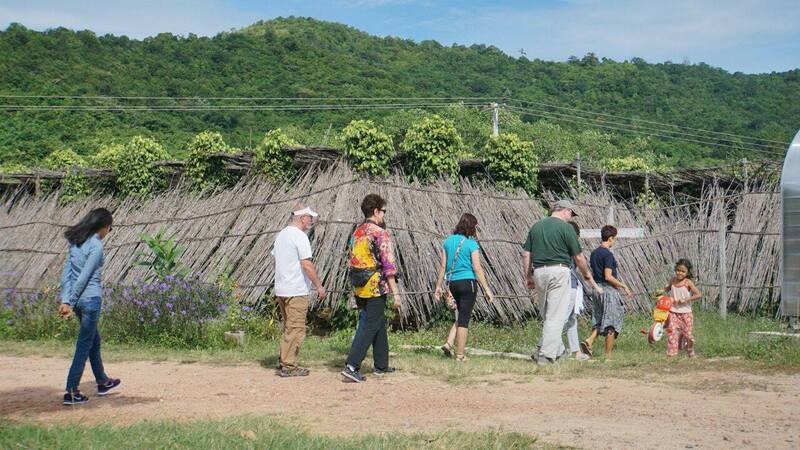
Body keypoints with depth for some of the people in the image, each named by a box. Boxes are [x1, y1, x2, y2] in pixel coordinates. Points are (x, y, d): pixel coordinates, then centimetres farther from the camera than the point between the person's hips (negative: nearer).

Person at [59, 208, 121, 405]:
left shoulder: (75, 243, 9)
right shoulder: (96, 246, -14)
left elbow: (66, 272, 6)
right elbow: (84, 277, -17)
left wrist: (65, 300, 1)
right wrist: (70, 303, -11)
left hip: (78, 300, 8)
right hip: (91, 298, -8)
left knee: (94, 339, 22)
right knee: (84, 345, 0)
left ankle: (102, 382, 36)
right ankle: (71, 392, 2)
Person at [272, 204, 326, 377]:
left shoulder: (281, 235, 14)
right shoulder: (300, 236, -14)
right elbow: (307, 265, -18)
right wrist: (319, 286, -12)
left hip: (281, 289, 9)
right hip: (296, 291, -9)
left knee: (289, 328, 16)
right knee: (296, 329, -4)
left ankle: (284, 363, 18)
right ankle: (288, 366, -2)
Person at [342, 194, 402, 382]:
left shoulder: (356, 232, 11)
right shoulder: (380, 233, -13)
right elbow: (388, 265, -17)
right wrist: (395, 293, -15)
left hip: (360, 288, 8)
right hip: (376, 288, -8)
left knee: (379, 324, 19)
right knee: (370, 327, -5)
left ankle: (381, 365, 26)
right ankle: (351, 366, -12)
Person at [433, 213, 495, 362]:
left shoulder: (448, 241, 6)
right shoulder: (471, 244, -9)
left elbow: (443, 266, 7)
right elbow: (477, 268, -11)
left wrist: (438, 286, 13)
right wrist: (487, 289, -7)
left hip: (453, 283, 6)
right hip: (468, 282, -5)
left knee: (461, 316, 21)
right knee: (464, 319, 1)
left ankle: (449, 343, 6)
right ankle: (460, 355, 5)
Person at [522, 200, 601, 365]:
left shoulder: (536, 226, 11)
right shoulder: (565, 227, -4)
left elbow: (526, 254, 10)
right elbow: (578, 257, -2)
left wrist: (528, 277, 16)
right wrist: (588, 277, 11)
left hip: (539, 272, 6)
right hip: (558, 271, -6)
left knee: (548, 314, 16)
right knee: (556, 316, -3)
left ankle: (558, 350, 25)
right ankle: (546, 355, -7)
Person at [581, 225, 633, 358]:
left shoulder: (594, 253, 10)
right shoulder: (608, 254, -15)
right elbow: (608, 276, -21)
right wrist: (624, 286, -12)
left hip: (597, 290, 8)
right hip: (609, 289, -8)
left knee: (599, 321, 16)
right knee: (612, 323, 1)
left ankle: (589, 341, -7)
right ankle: (608, 354, 4)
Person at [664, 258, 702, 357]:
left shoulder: (688, 282, -12)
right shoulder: (673, 280, 3)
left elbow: (698, 295, -19)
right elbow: (669, 288, 27)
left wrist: (685, 300, -23)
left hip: (685, 313, -3)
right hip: (673, 312, 3)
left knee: (687, 333, 6)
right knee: (672, 332, -7)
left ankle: (691, 352, 30)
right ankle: (671, 354, -2)